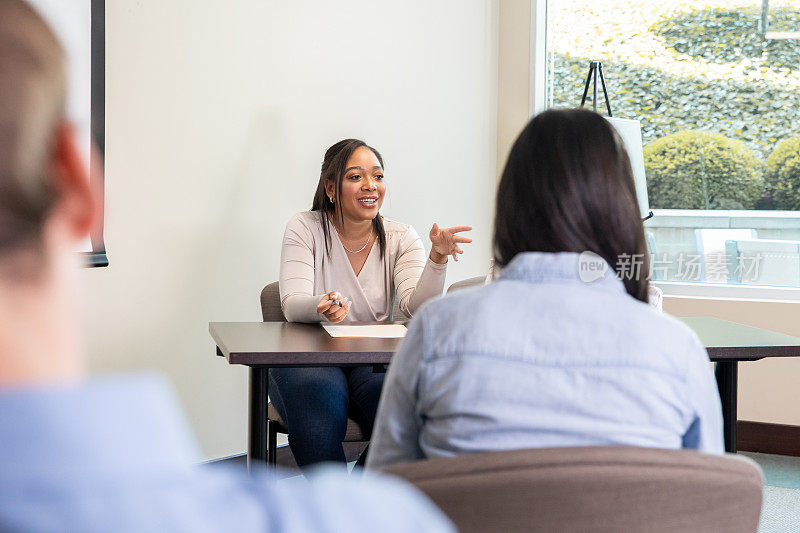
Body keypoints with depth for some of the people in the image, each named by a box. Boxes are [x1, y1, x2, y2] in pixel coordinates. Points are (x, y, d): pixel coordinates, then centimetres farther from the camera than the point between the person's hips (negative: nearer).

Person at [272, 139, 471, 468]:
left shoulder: (400, 237, 6)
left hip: (375, 362, 2)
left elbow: (417, 308, -9)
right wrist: (322, 307, -34)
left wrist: (437, 258, -26)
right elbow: (293, 305, -11)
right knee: (318, 400, -35)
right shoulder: (305, 228, 1)